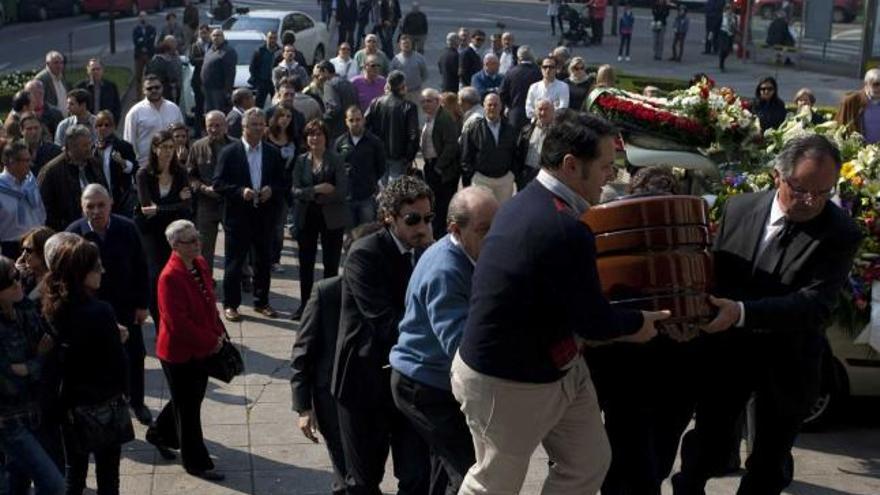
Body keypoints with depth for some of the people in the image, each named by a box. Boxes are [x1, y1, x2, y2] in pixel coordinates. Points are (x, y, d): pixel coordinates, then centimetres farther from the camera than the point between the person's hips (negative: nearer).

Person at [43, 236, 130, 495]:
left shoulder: (52, 308, -4)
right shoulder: (99, 311, -24)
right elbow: (117, 361, -19)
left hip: (69, 402, 6)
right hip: (103, 404, -6)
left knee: (74, 471, 18)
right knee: (107, 474, 8)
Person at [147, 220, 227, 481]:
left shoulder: (200, 265, 1)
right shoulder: (170, 277, -25)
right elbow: (178, 322, -27)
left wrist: (219, 332, 3)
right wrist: (211, 342, -19)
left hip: (201, 349, 8)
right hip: (179, 352, -8)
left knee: (192, 398, 23)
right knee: (188, 408, 6)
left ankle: (159, 432, 46)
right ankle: (196, 463, 19)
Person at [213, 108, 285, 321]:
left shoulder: (273, 153, 8)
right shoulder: (229, 152, -3)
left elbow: (282, 183, 11)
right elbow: (218, 184, -6)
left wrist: (272, 191, -10)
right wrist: (240, 192, -19)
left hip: (265, 215, 3)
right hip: (238, 216, -3)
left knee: (264, 261, 10)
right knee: (234, 262, 2)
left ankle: (261, 302, 23)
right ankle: (230, 304, 11)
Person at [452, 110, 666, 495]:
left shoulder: (529, 202, 3)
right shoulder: (565, 230, -31)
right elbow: (592, 321, -21)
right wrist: (639, 322, -2)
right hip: (509, 383, -10)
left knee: (589, 463, 15)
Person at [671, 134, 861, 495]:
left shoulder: (841, 234, -16)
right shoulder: (739, 209, -4)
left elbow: (816, 304, -26)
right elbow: (714, 271, 7)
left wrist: (742, 313, -37)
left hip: (786, 364, -2)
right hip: (726, 351, 2)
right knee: (707, 447, 15)